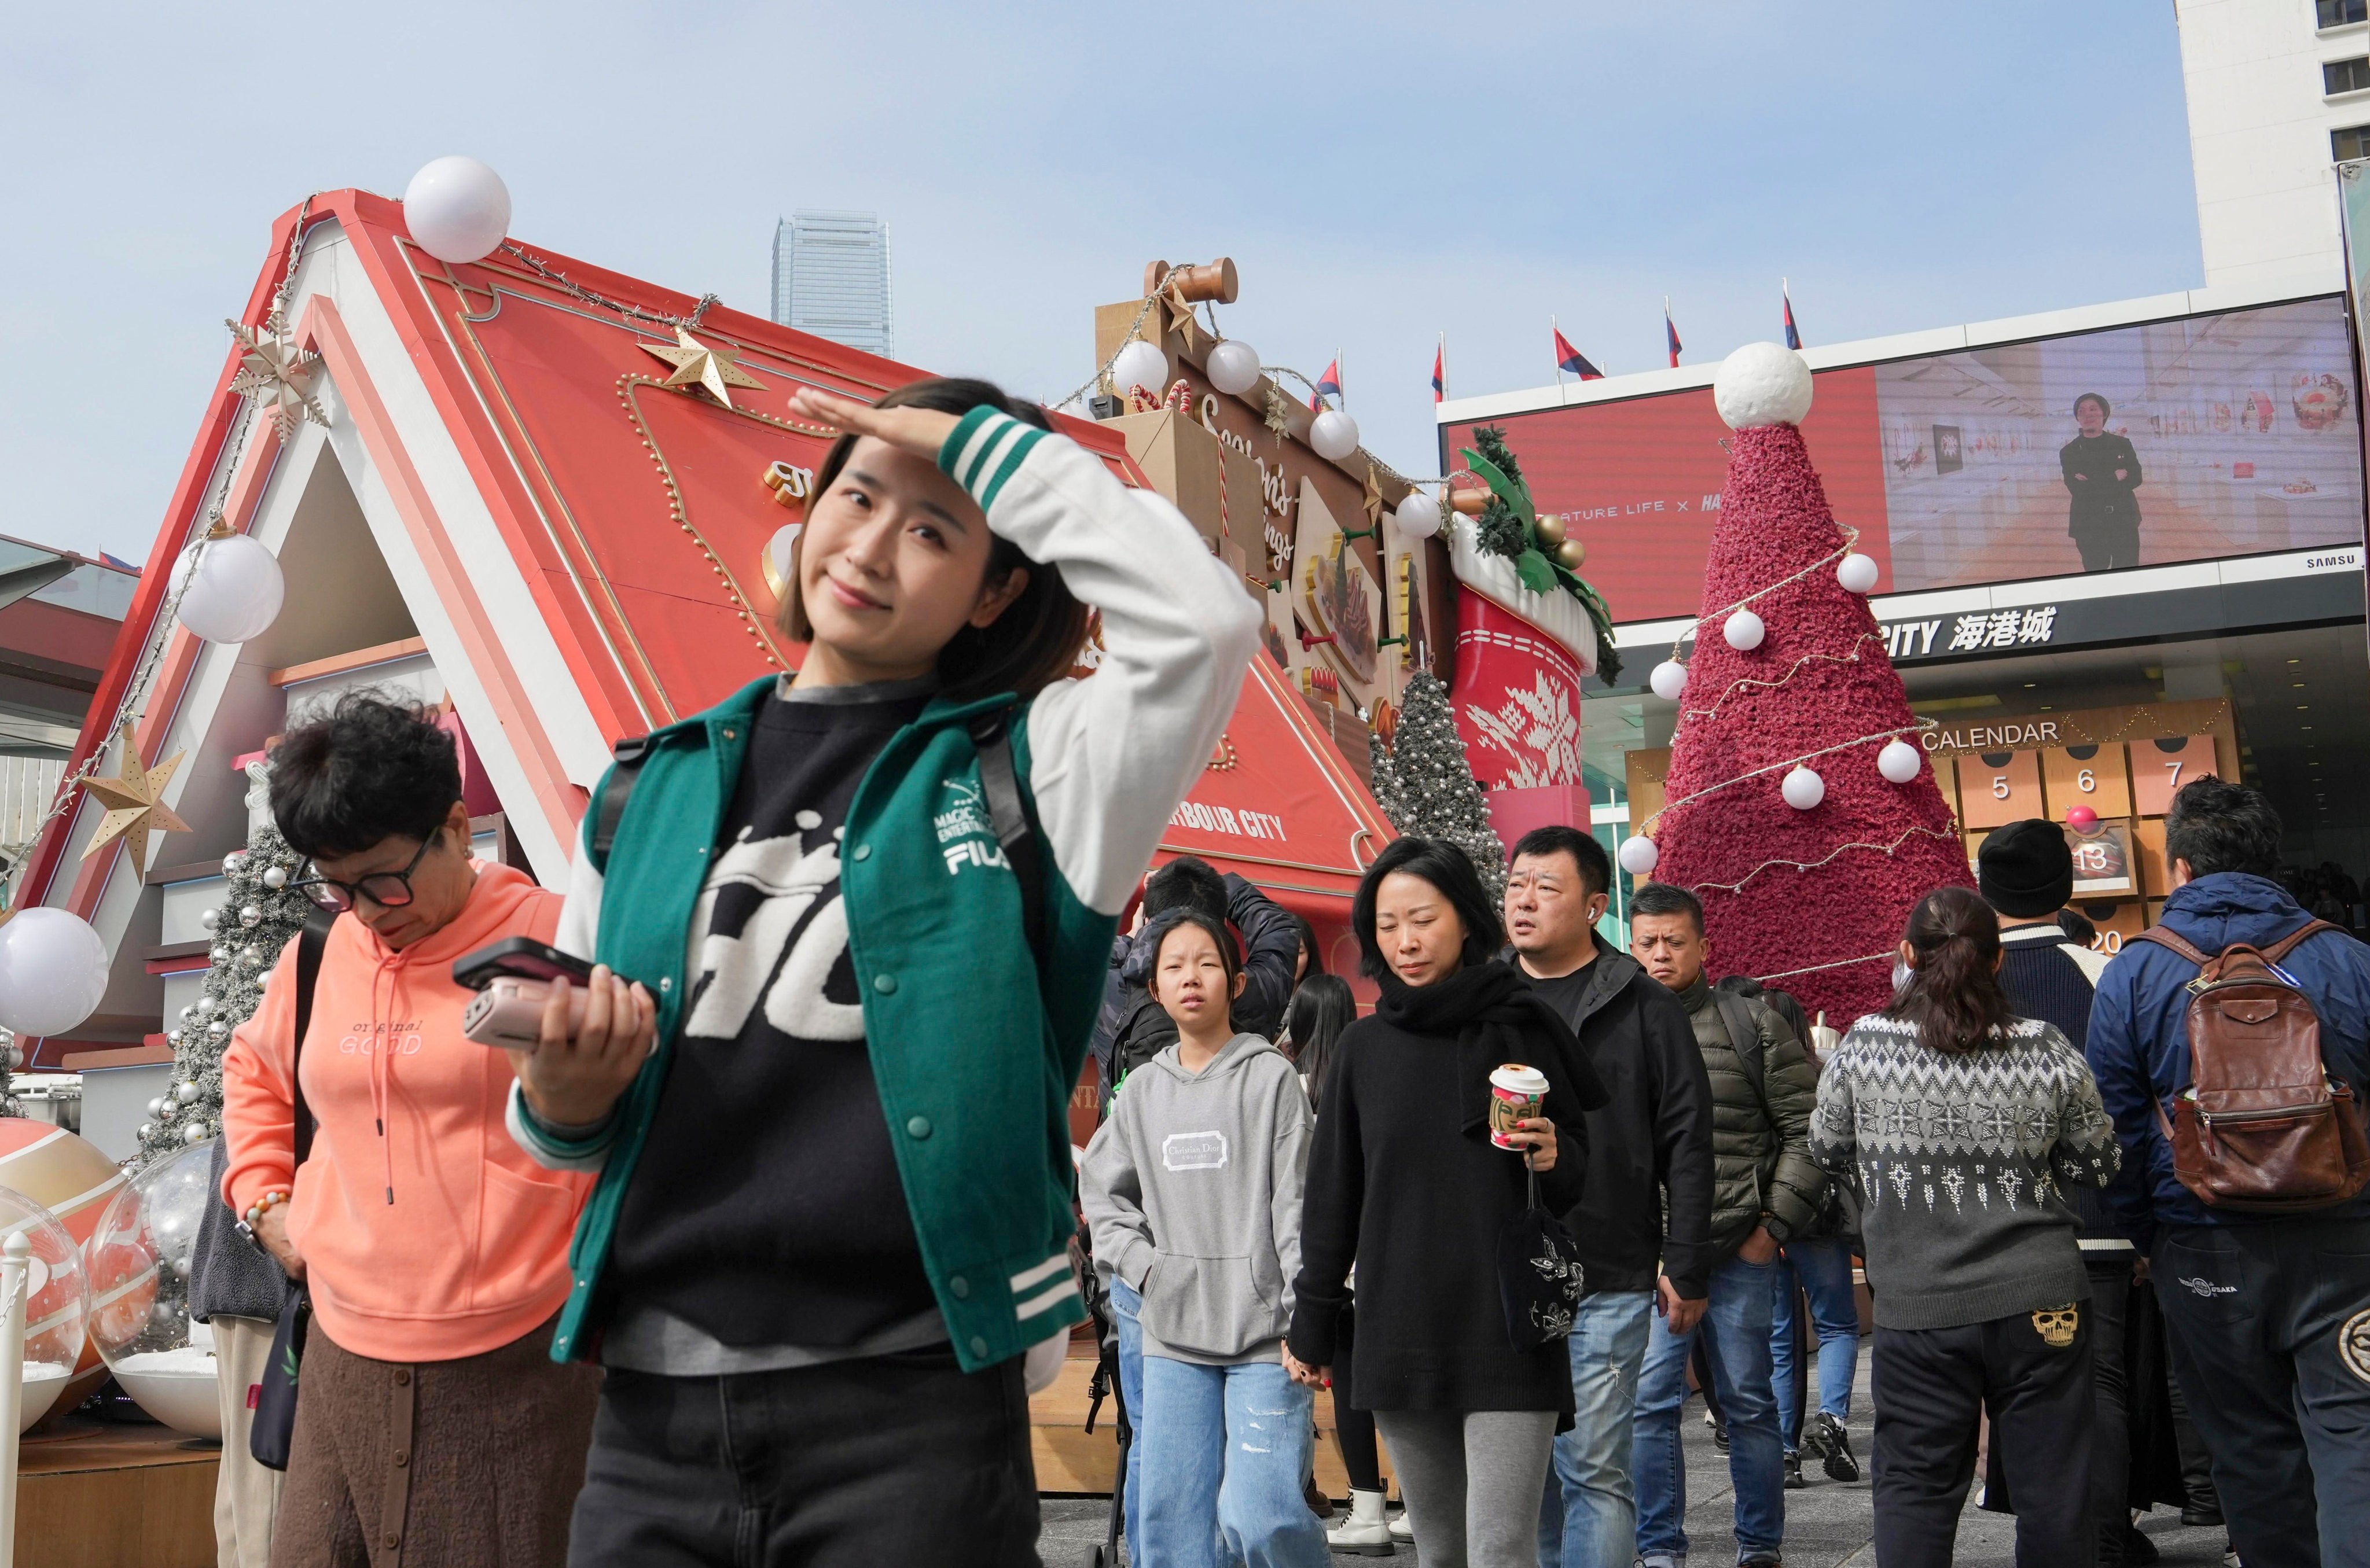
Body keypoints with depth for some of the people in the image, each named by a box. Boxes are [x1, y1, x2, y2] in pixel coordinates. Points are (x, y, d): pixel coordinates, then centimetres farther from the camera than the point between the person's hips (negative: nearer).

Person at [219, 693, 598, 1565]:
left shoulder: (557, 938, -8)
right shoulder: (319, 956, 10)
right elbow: (253, 1071, 30)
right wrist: (264, 1199, 19)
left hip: (512, 1365, -5)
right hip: (345, 1360, 5)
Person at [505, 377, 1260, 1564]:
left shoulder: (1022, 774, 0)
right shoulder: (657, 788, 10)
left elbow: (1205, 622, -18)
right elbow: (572, 1091, 18)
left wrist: (984, 440, -8)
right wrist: (563, 1103, -5)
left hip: (909, 1409, -3)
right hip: (652, 1409, 4)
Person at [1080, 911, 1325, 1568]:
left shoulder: (1272, 1076, -3)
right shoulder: (1143, 1089, 10)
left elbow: (1297, 1208, -7)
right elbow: (1100, 1190, 15)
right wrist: (1145, 1265, 0)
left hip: (1264, 1332, -4)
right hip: (1172, 1334, 4)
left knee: (1259, 1514, -13)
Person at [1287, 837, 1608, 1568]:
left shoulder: (1521, 1030, 0)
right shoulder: (1365, 1046, 7)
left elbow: (1586, 1172, 7)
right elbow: (1333, 1194, 12)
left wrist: (1554, 1159, -16)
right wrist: (1313, 1323, 12)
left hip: (1508, 1334, -3)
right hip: (1398, 1335, 3)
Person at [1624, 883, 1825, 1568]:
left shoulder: (1752, 1023, 2)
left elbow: (1805, 1129, 1)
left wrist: (1775, 1225, -4)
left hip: (1740, 1253, -1)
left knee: (1750, 1403, 9)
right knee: (1648, 1403, 1)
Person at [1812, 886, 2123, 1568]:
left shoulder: (1861, 1047, -6)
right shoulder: (2048, 1050, -5)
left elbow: (1828, 1150, 8)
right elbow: (2098, 1164, 5)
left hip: (1916, 1305, 0)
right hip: (2039, 1303, 1)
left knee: (1915, 1485, 10)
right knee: (2053, 1485, 12)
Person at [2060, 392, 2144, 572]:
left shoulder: (2122, 444, 9)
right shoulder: (2069, 452, 3)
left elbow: (2135, 478, -2)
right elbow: (2078, 489, -10)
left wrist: (2092, 483, -10)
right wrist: (2115, 478, -12)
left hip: (2124, 522, 1)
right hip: (2089, 526, -1)